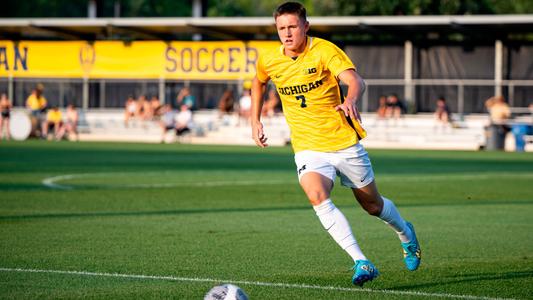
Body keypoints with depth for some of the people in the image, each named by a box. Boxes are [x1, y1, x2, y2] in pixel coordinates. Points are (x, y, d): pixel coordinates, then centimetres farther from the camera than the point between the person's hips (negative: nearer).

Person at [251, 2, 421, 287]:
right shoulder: (268, 60, -2)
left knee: (372, 204, 14)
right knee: (317, 197, -29)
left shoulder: (324, 50, -15)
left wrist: (350, 100, -50)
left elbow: (355, 81, -29)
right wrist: (255, 121, 17)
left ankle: (406, 234, 49)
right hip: (308, 148, 2)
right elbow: (259, 82, 22)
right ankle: (361, 263, -30)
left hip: (344, 142, -2)